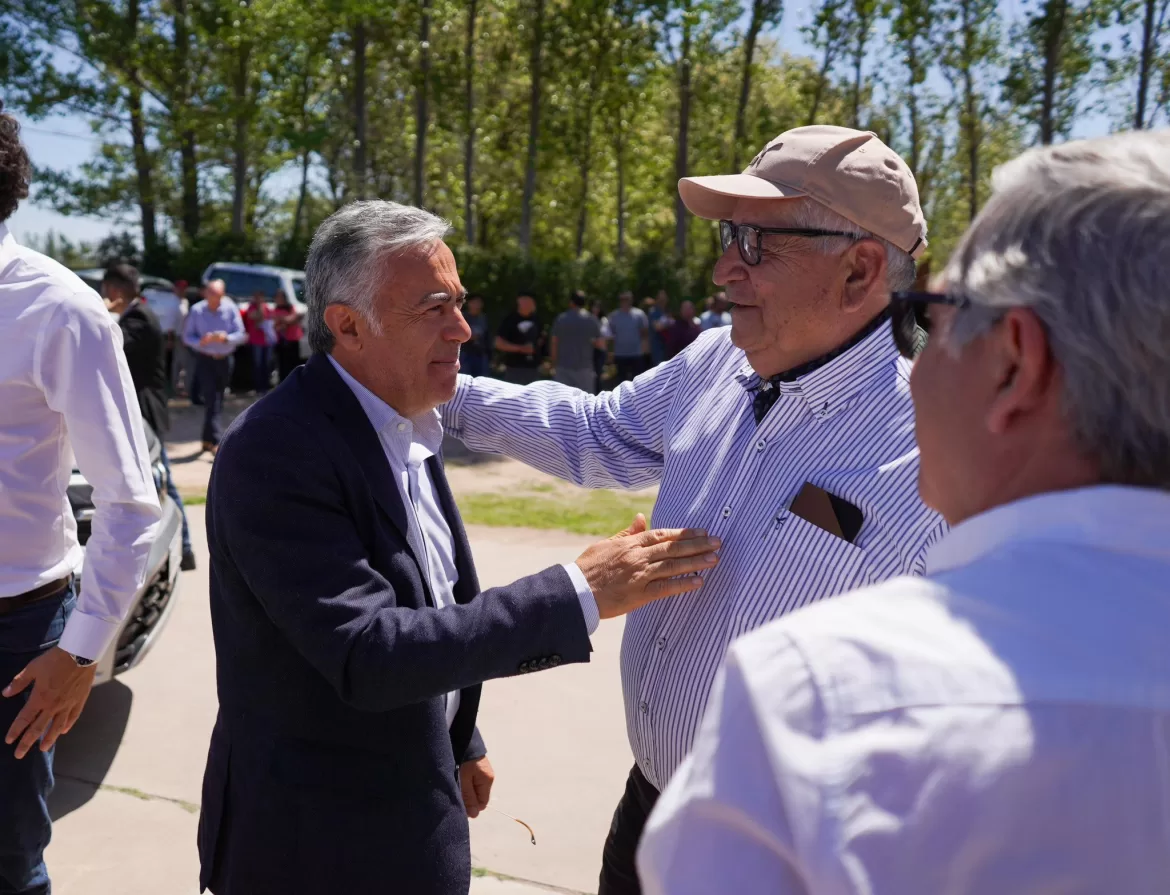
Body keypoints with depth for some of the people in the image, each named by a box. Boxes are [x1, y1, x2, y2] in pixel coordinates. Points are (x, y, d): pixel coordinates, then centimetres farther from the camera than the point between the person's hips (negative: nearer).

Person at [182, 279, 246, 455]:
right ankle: (216, 440, -17)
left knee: (217, 400, 11)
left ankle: (208, 438, 26)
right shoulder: (197, 311, -5)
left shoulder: (230, 309, -4)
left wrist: (226, 338, -25)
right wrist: (201, 341, -21)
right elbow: (187, 336, 0)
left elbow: (241, 335, -5)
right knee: (211, 399, -13)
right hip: (205, 359, -2)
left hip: (224, 360, 2)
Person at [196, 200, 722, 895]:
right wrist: (578, 595, -32)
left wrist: (461, 744, 16)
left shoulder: (409, 429, 2)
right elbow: (365, 653, -31)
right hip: (320, 838, -7)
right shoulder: (275, 449, -24)